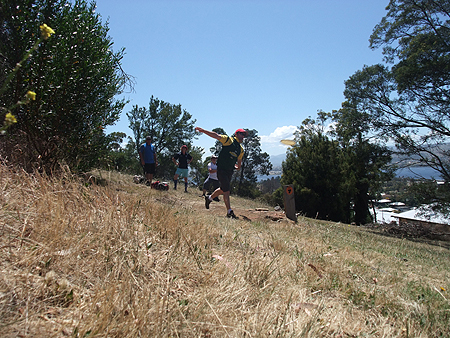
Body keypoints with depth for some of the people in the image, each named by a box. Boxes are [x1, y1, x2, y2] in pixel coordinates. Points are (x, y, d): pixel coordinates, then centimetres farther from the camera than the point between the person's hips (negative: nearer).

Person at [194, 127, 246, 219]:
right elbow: (215, 135, -11)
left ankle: (209, 198, 40)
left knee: (224, 189, 16)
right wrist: (203, 131, -17)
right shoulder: (228, 140, -5)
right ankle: (229, 212, -3)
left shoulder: (241, 149, 14)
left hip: (230, 171, 8)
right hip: (221, 169, -7)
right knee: (226, 190, -8)